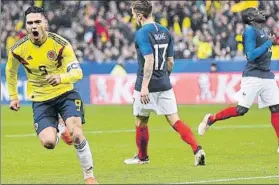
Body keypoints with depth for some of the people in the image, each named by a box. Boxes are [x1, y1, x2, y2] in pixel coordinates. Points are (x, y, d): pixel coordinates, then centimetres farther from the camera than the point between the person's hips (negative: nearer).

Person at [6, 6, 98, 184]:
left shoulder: (60, 44, -18)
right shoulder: (18, 49, -11)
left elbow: (77, 72, -24)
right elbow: (10, 72, 11)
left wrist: (61, 78, -44)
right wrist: (13, 96, 15)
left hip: (65, 93, -2)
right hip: (41, 100, 2)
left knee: (76, 134, -22)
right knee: (48, 142, -16)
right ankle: (57, 131, 25)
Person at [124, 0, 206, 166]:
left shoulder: (142, 34, -13)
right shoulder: (166, 32, 8)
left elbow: (149, 60, -23)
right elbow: (170, 61, 12)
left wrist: (144, 86, -25)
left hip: (147, 87, -6)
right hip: (165, 85, 6)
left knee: (141, 122, 14)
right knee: (175, 120, 2)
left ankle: (142, 157, 28)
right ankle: (197, 149, -15)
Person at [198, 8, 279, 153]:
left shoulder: (262, 31, 14)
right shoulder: (250, 31, -11)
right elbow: (251, 55, -19)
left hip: (267, 76, 8)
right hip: (253, 76, -8)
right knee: (241, 110, -8)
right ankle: (210, 119, 12)